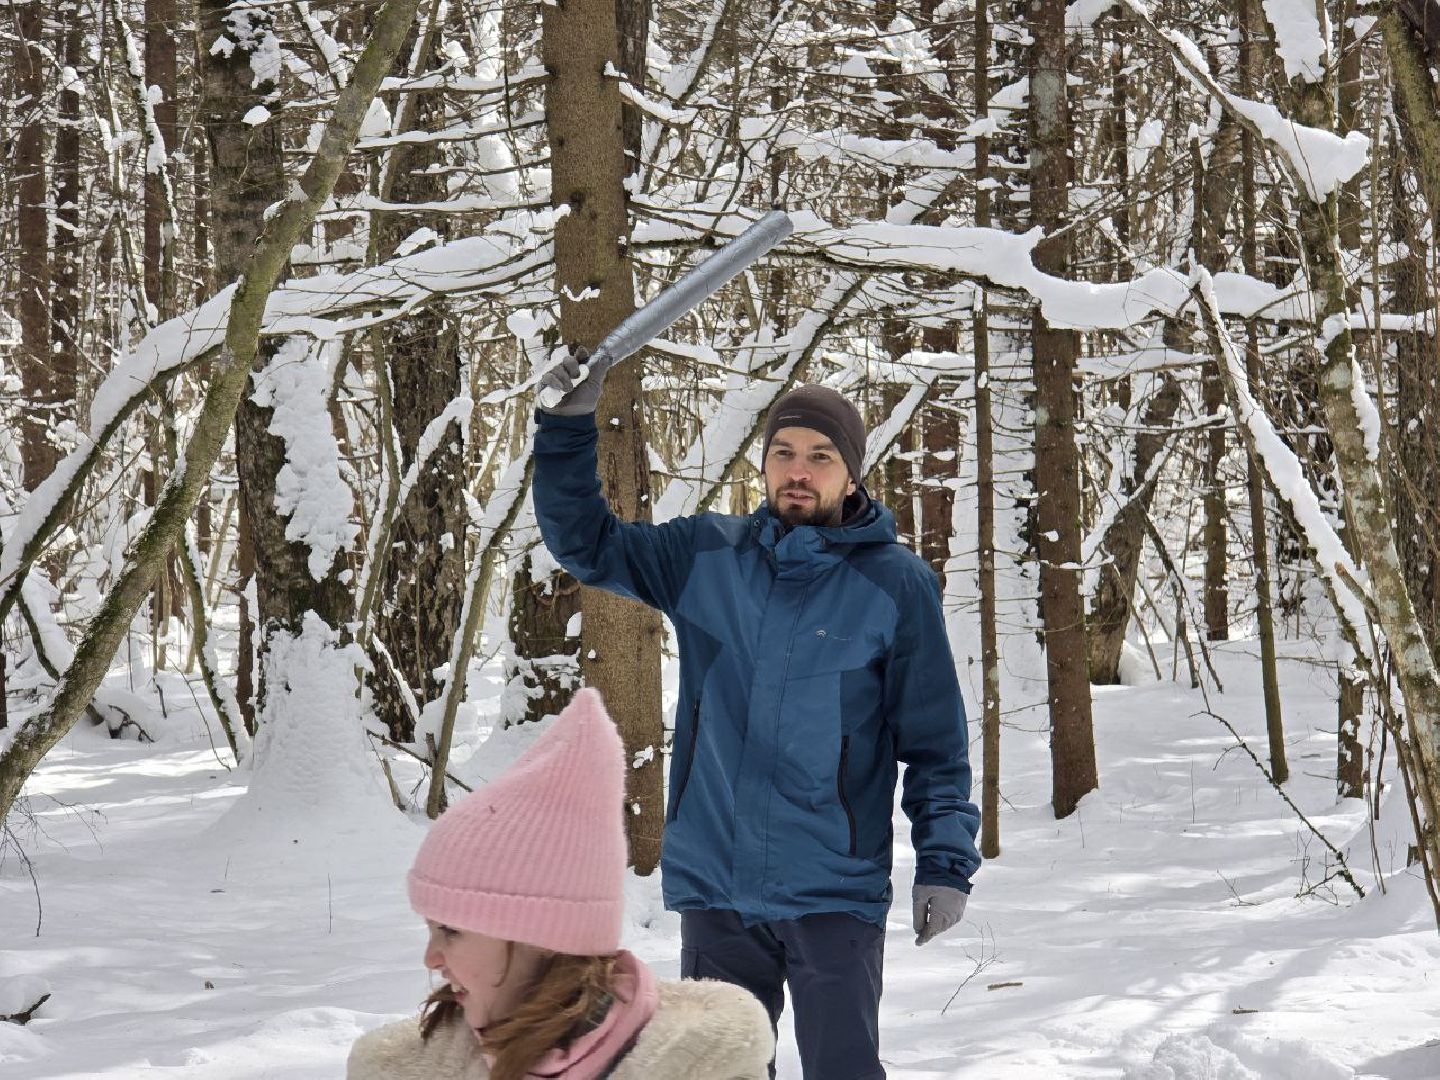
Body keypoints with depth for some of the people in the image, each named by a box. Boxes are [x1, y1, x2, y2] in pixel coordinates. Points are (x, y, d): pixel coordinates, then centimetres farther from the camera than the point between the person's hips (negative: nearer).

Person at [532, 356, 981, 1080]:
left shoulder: (896, 585, -4)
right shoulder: (705, 557, 4)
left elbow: (936, 743, 0)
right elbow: (585, 543, 11)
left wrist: (945, 863, -6)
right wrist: (568, 425, -2)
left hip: (835, 896, -3)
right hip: (714, 886, 4)